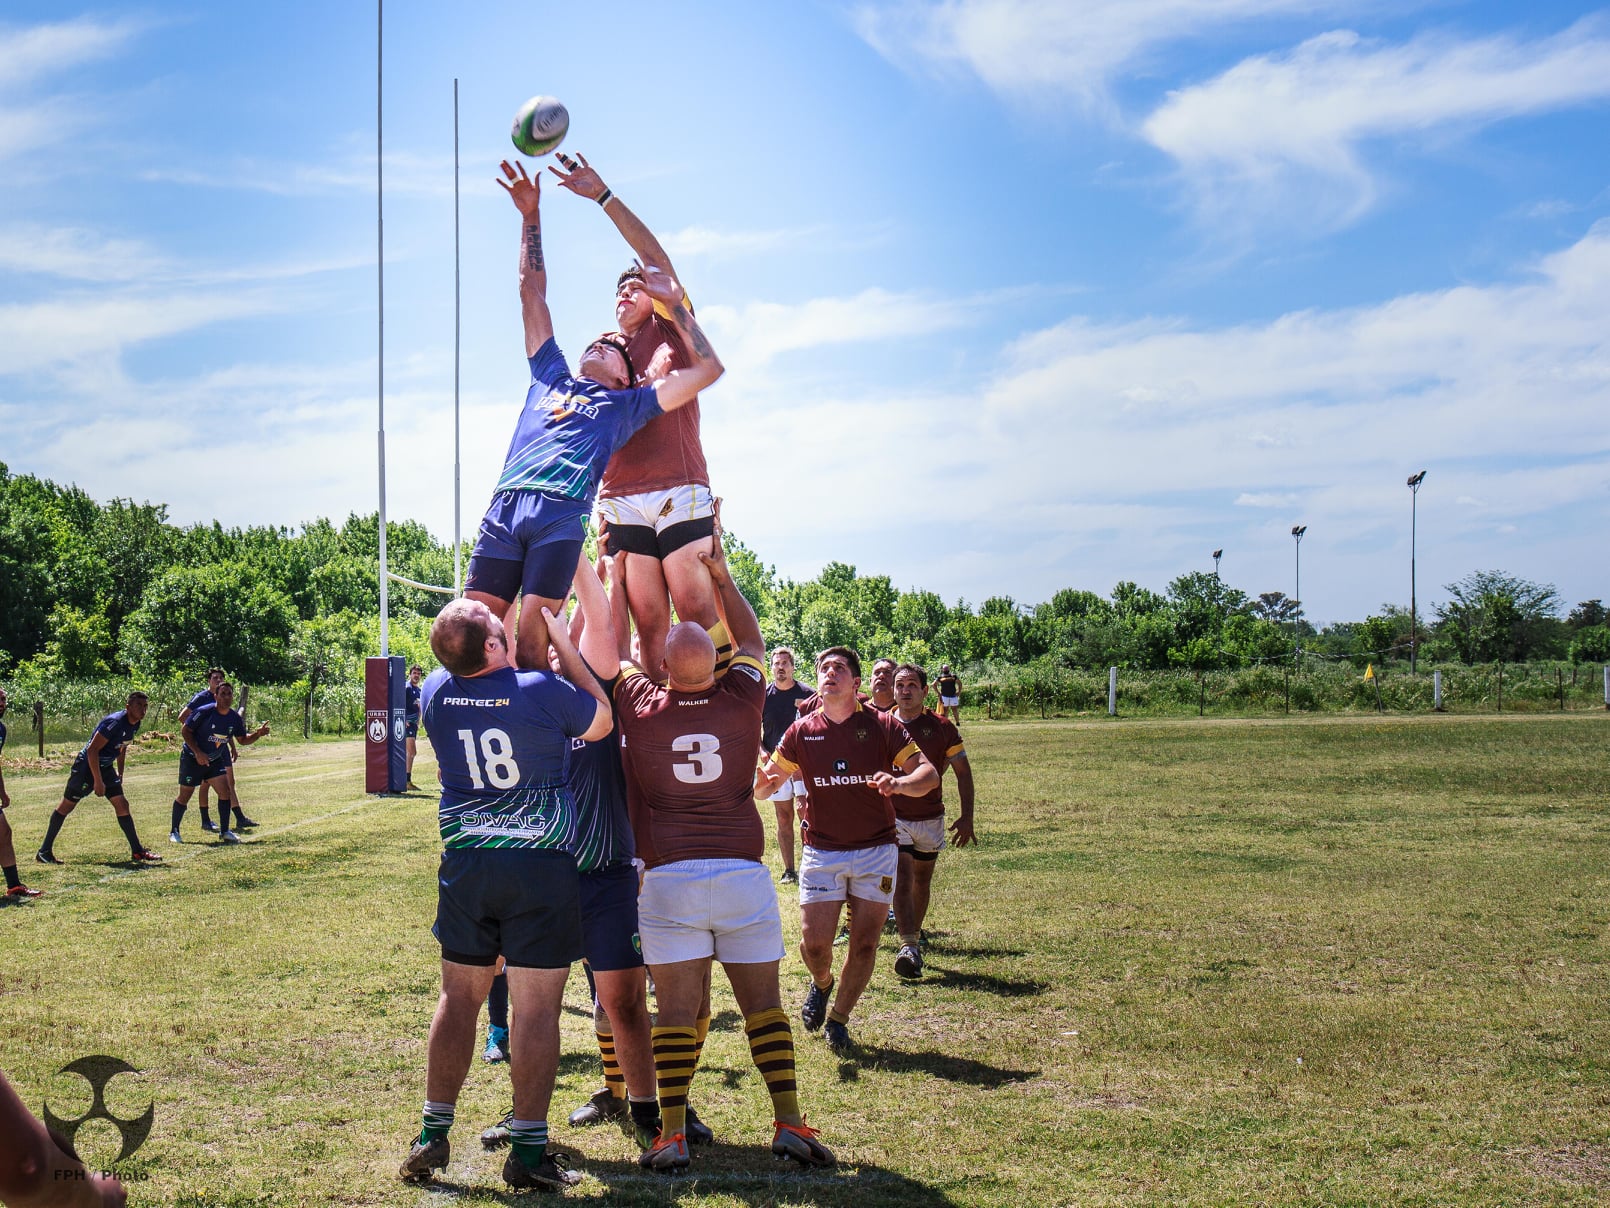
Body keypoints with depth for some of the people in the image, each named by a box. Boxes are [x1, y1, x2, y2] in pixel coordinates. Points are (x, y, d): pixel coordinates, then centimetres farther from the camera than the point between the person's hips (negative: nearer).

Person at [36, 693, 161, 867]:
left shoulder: (135, 724, -1)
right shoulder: (115, 722, -28)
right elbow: (92, 750, -28)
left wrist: (120, 772, 19)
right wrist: (98, 781, -25)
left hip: (106, 767, 8)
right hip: (87, 765, -8)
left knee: (122, 805, 0)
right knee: (67, 805, 2)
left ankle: (137, 851, 3)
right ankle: (44, 851, 12)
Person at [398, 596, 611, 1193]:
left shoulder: (436, 692, -1)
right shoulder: (541, 691, -13)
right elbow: (601, 721, 7)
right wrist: (560, 642, 9)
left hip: (465, 865, 4)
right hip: (541, 865, -4)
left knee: (458, 998, 14)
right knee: (536, 1007, 0)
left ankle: (433, 1137, 19)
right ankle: (528, 1152, 2)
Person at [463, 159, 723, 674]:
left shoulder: (625, 404, 23)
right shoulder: (551, 376, 31)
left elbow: (707, 368, 20)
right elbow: (532, 291, 34)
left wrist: (674, 303, 23)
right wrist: (530, 215, 34)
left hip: (562, 515, -3)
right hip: (504, 507, 3)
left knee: (531, 644, -13)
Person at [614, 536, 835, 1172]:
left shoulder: (639, 705, -3)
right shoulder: (741, 699, -2)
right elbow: (753, 642, 20)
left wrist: (619, 574, 25)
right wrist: (722, 576, 23)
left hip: (669, 877, -1)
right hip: (744, 874, 1)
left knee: (677, 1008, 0)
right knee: (763, 1002, 7)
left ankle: (672, 1132, -5)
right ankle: (789, 1121, 3)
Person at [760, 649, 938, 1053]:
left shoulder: (882, 726, -3)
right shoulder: (802, 731, 2)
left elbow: (929, 774, -8)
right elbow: (767, 781, 10)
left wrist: (899, 783, -30)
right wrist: (764, 779, -15)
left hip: (877, 850, 0)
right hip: (821, 850, 0)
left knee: (864, 944, 1)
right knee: (814, 942, -7)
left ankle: (838, 1019, 22)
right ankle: (821, 984, 28)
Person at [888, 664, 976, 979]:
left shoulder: (941, 728, -4)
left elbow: (963, 772, 3)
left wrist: (967, 816, -3)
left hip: (930, 818, 2)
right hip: (892, 817, -2)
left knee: (921, 881, 15)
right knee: (902, 878, -16)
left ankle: (914, 935, 33)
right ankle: (909, 946, -23)